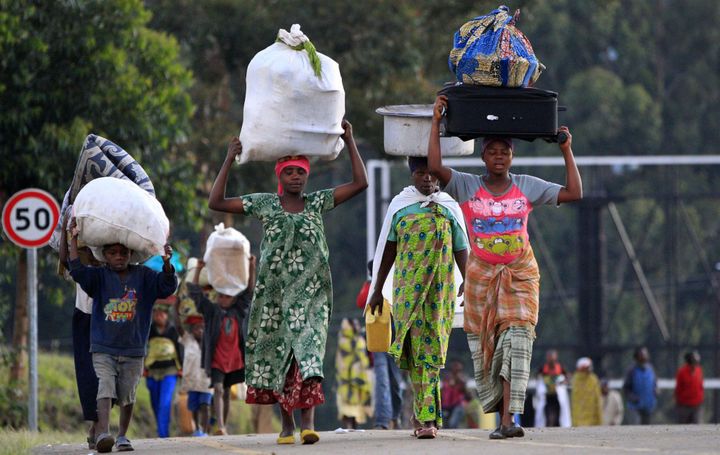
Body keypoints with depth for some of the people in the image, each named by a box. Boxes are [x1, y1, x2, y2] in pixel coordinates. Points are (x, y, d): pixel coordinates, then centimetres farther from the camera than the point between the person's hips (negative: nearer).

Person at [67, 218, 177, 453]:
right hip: (103, 349, -2)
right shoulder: (99, 276, 1)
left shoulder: (143, 276, 3)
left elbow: (167, 287, -6)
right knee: (105, 389, -18)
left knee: (128, 395, 8)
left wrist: (167, 264, -24)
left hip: (133, 350, 2)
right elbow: (77, 271, -14)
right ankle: (103, 432, -31)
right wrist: (73, 240, -18)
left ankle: (122, 436, 22)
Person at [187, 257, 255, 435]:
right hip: (216, 360, -4)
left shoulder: (238, 311, 10)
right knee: (218, 389, -15)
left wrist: (251, 268, 2)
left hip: (234, 359, 4)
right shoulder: (211, 311, 2)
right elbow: (195, 293, -3)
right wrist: (198, 270, -12)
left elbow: (249, 291, 11)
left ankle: (224, 427, 17)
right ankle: (220, 427, -25)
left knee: (226, 393, 11)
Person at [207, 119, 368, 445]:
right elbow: (216, 202, 3)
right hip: (275, 291, 1)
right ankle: (287, 424, 9)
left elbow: (360, 183, 3)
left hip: (310, 291, -1)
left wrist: (350, 142, 0)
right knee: (276, 353, 1)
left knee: (308, 349, -16)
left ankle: (308, 421, -25)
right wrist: (229, 161, 0)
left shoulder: (318, 203, 8)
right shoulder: (265, 204, 7)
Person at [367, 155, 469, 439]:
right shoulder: (400, 205, 9)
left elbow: (461, 250, 7)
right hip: (408, 288, 0)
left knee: (430, 350, -5)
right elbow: (389, 249, 13)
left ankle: (424, 416, -4)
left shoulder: (449, 208, 8)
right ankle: (427, 416, -8)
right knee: (415, 348, -7)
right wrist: (377, 289, 12)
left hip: (441, 288, 0)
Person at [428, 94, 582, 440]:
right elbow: (434, 167, -15)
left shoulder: (527, 187, 4)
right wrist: (436, 123, -15)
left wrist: (567, 151, 0)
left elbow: (574, 193, 3)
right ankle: (500, 416, 19)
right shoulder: (467, 187, 0)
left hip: (520, 275, -1)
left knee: (516, 340, -17)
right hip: (481, 276, 1)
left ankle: (509, 420, -25)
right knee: (485, 348, 3)